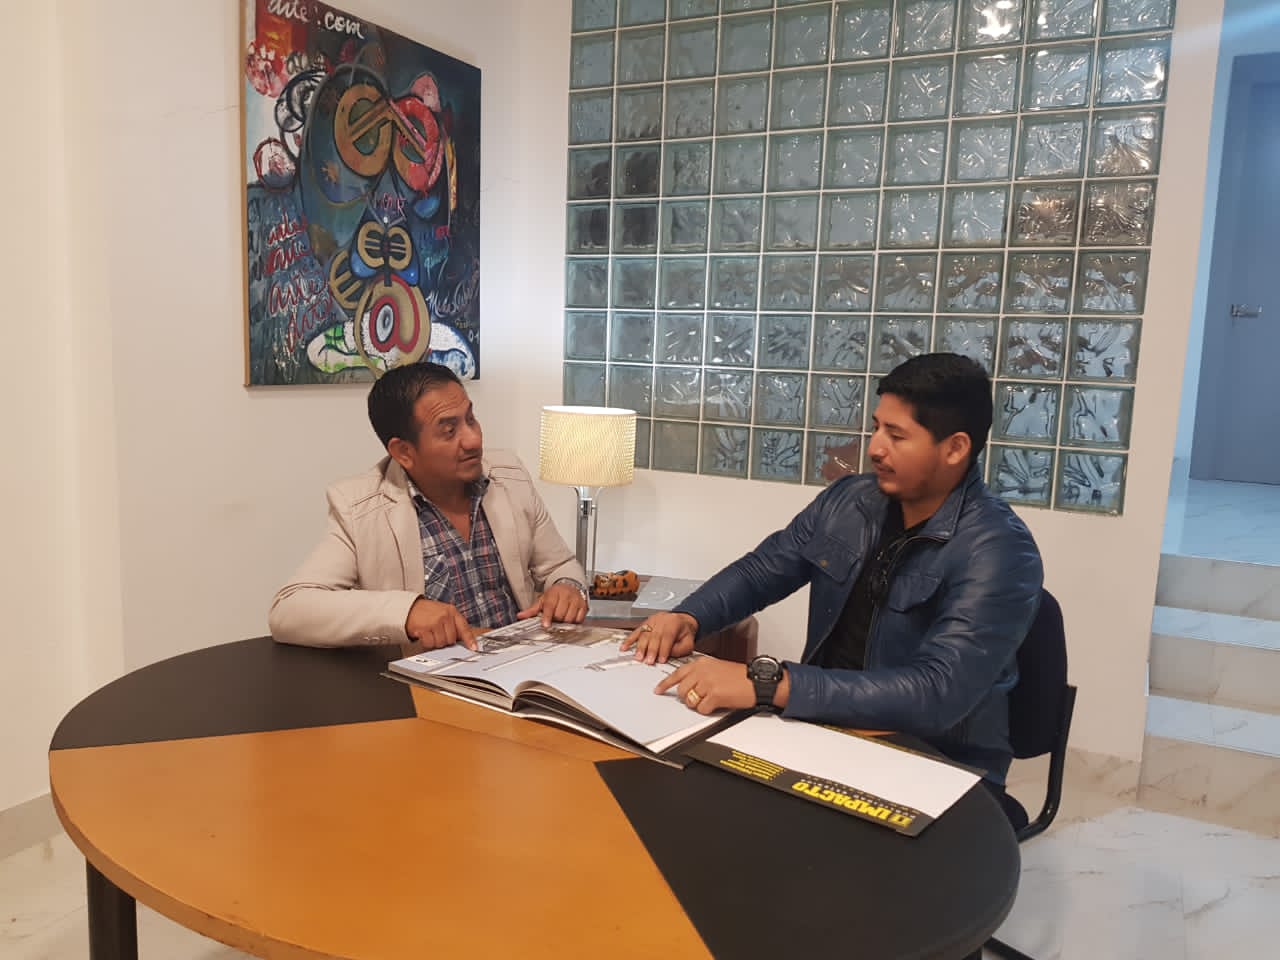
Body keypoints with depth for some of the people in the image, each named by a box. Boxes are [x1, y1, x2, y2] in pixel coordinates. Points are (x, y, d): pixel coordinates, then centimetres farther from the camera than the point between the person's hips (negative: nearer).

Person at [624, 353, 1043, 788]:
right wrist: (687, 617, -11)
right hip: (825, 726, 6)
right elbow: (761, 569, 10)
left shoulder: (998, 554, -21)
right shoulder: (848, 500, -1)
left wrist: (767, 683, -40)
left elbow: (936, 694, -32)